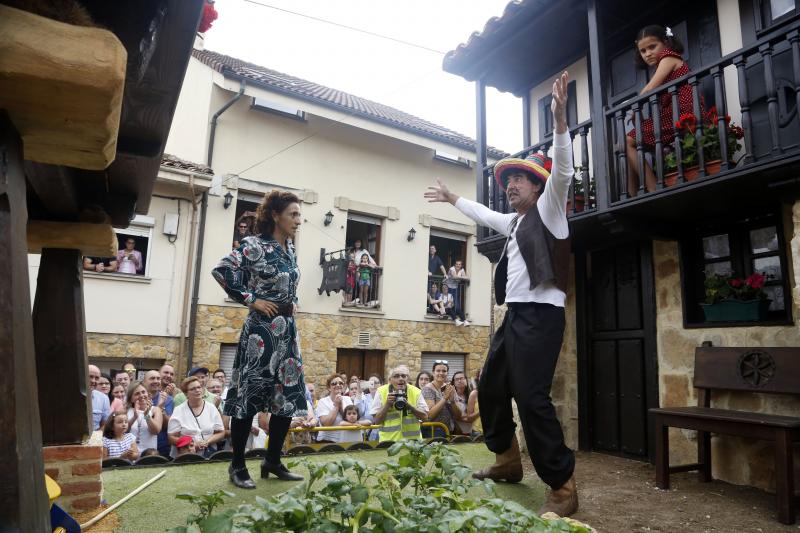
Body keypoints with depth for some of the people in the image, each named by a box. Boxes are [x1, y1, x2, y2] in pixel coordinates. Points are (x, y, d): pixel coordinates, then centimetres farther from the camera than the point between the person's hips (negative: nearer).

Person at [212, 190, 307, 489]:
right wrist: (251, 299, -14)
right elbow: (221, 271, -16)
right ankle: (238, 465, 14)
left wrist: (293, 303, 10)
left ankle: (273, 462, 22)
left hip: (287, 329, 8)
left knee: (289, 395, 8)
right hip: (262, 329, -8)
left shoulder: (290, 249, 12)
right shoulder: (255, 246, -10)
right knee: (249, 394, 0)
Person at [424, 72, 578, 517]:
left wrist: (560, 119, -28)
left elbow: (563, 171, -18)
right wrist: (452, 198, 48)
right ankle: (507, 460, 32)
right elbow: (483, 214, 39)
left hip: (540, 315, -10)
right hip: (514, 315, 10)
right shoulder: (515, 221, 22)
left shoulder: (548, 209, -1)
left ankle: (563, 487, -4)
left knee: (532, 398, -16)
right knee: (491, 388, 15)